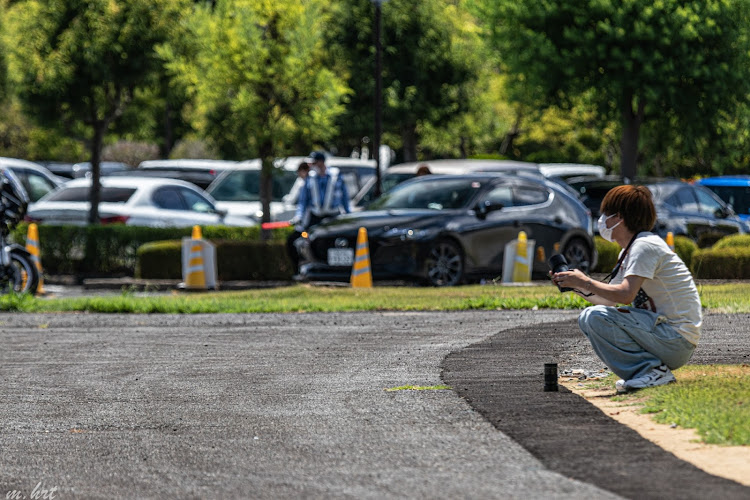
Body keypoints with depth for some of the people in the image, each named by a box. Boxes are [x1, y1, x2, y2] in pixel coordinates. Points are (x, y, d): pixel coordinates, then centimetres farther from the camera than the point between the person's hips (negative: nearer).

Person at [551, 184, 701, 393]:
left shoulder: (645, 246, -14)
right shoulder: (629, 251, 17)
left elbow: (625, 294, -25)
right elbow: (610, 300, 17)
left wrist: (586, 282, -14)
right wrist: (579, 287, 5)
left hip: (677, 340, -10)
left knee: (596, 317, -21)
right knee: (588, 317, 11)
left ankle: (653, 370, -14)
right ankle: (644, 370, 7)